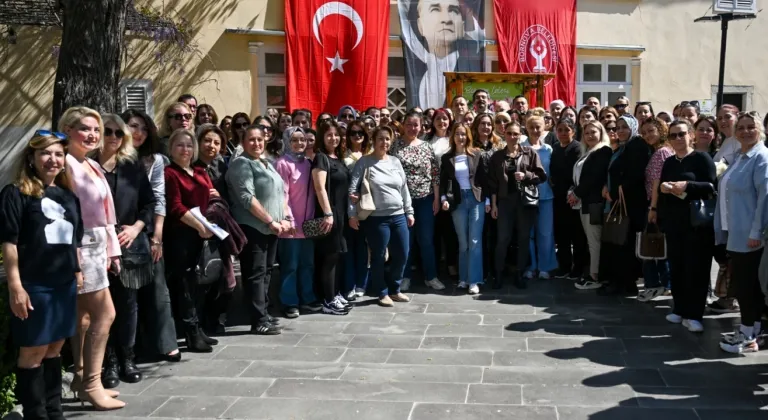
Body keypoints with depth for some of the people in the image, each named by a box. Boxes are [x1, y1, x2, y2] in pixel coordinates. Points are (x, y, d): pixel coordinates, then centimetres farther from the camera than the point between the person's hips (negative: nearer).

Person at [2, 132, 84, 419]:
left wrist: (78, 272, 15)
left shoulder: (69, 196, 13)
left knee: (54, 350, 14)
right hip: (33, 285, -6)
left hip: (65, 285, 6)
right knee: (33, 352, 2)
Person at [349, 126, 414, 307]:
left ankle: (395, 290, 27)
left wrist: (409, 212, 12)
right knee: (378, 257, 4)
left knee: (402, 255, 9)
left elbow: (404, 188, 14)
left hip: (399, 216, 5)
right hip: (376, 218, -5)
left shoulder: (395, 161, 11)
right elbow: (352, 189, -6)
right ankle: (383, 293, 20)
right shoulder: (364, 162, -3)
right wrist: (352, 214, -11)